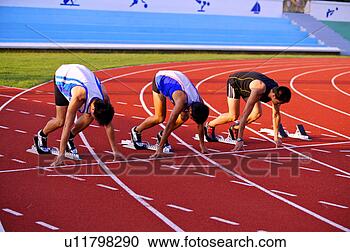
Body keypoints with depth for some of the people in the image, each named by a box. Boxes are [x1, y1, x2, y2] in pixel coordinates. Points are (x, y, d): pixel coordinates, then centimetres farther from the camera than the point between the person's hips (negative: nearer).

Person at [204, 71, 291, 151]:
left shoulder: (277, 91, -23)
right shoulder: (258, 90, -44)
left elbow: (276, 114, -10)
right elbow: (245, 114, -46)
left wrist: (276, 137, -12)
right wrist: (240, 140, -47)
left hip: (245, 85, 6)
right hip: (234, 82, -6)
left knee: (258, 113, -10)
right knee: (233, 116, -13)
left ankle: (235, 128, 11)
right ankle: (210, 126, 12)